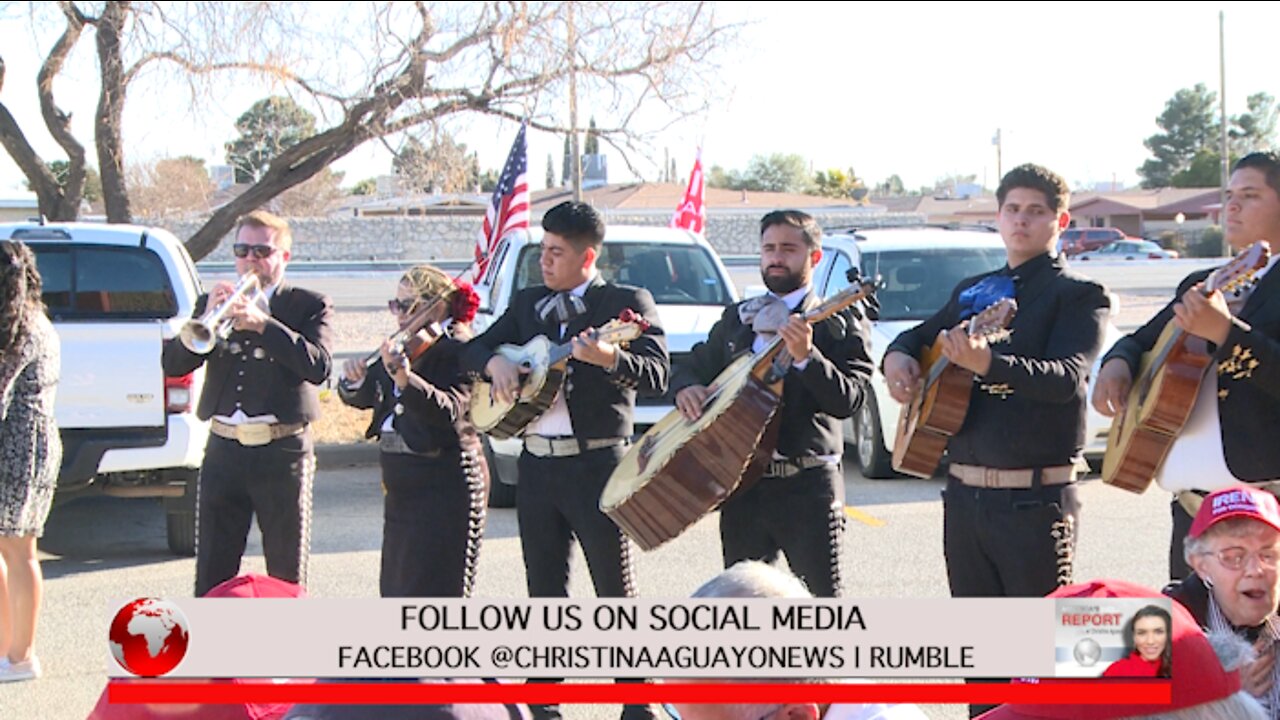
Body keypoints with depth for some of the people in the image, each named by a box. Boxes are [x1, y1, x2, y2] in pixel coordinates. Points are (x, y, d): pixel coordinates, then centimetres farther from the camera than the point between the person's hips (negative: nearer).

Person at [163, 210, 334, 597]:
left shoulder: (309, 306, 5)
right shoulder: (213, 303, 14)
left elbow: (318, 366, -13)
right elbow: (173, 363, 2)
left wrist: (262, 323, -19)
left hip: (283, 451, -3)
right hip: (224, 449, 3)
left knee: (287, 576, 3)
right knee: (212, 575, 4)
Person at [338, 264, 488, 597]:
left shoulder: (458, 351, -12)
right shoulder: (403, 349, 12)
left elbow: (449, 409, -28)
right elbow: (362, 397, 13)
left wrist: (406, 378, -43)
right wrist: (354, 380, -10)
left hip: (443, 485, -8)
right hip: (402, 487, 9)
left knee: (434, 591, -7)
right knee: (396, 586, 13)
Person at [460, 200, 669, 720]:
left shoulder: (627, 303, -3)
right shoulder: (529, 303, 14)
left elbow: (658, 374, -15)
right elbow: (472, 350, 16)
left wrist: (609, 357, -33)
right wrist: (496, 362, -6)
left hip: (598, 464, -5)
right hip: (537, 464, 5)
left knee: (616, 593, -2)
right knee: (544, 592, 11)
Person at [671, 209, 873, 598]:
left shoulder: (837, 324, -1)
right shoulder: (736, 318, 16)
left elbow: (848, 400, -12)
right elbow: (695, 366, 22)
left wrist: (806, 357, -27)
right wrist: (687, 388, -1)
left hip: (807, 485, -5)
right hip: (741, 485, 5)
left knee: (821, 600, -5)